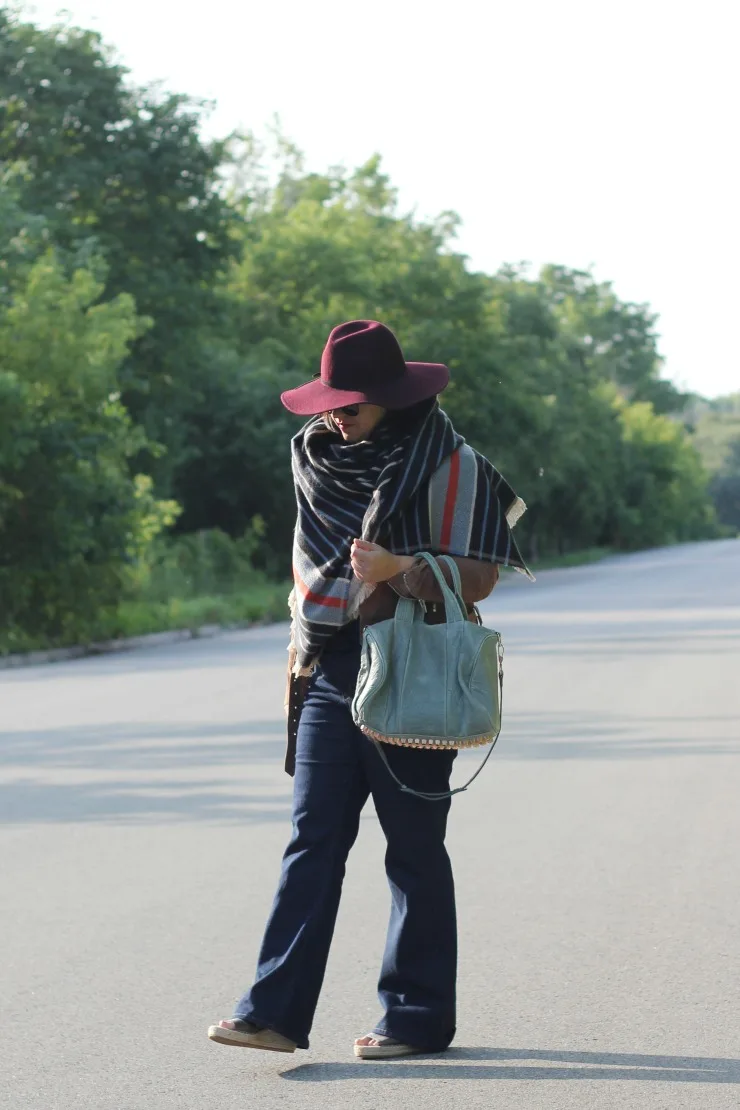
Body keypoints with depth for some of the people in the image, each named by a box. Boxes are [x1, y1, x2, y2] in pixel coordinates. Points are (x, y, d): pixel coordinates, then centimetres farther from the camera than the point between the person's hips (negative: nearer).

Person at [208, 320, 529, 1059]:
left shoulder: (449, 465, -4)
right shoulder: (316, 457, 13)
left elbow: (478, 576, -9)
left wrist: (399, 569, -23)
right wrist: (300, 657, 18)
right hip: (330, 673, 5)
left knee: (414, 848, 0)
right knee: (312, 840, -2)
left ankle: (418, 1014, 9)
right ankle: (275, 1011, -7)